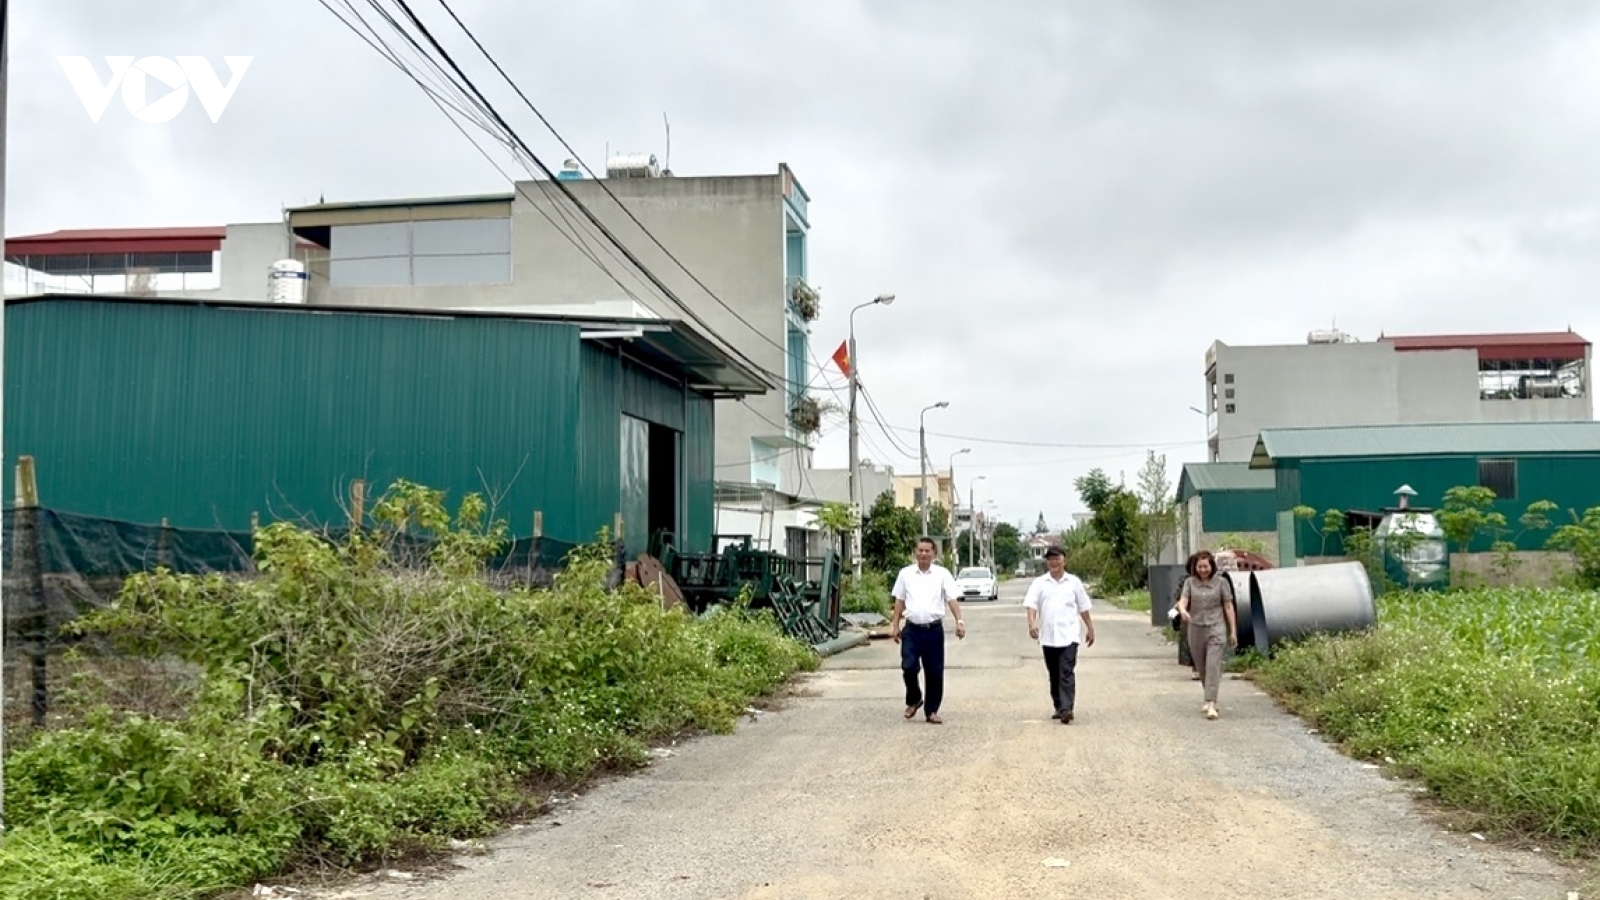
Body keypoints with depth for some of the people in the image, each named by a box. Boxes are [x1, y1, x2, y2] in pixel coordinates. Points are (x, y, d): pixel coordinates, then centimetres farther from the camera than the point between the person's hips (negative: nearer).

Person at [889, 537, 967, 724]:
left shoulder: (942, 574, 1)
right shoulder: (906, 573, 6)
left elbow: (952, 599, -6)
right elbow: (900, 601, 12)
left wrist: (959, 621, -19)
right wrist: (895, 625, 9)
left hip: (934, 630, -1)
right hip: (912, 629, 1)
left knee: (935, 672, 4)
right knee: (909, 667, -10)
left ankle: (932, 710, 17)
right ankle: (914, 699, 17)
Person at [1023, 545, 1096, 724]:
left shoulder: (1074, 582, 7)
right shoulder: (1039, 583, 6)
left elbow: (1083, 608, 13)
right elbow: (1031, 604, -6)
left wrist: (1090, 629, 14)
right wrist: (1032, 623, -23)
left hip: (1069, 635, -2)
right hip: (1048, 636, 2)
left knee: (1067, 672, -12)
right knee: (1054, 674, 11)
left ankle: (1066, 709, -19)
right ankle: (1059, 707, 23)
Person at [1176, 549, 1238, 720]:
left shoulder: (1221, 582, -1)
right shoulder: (1190, 582, 4)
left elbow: (1228, 607, 2)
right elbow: (1183, 600, -7)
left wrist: (1233, 631, 1)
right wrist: (1183, 611, -32)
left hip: (1216, 629, -3)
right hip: (1195, 629, 3)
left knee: (1213, 666, -14)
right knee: (1201, 668, 12)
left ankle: (1211, 705, -19)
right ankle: (1210, 699, 31)